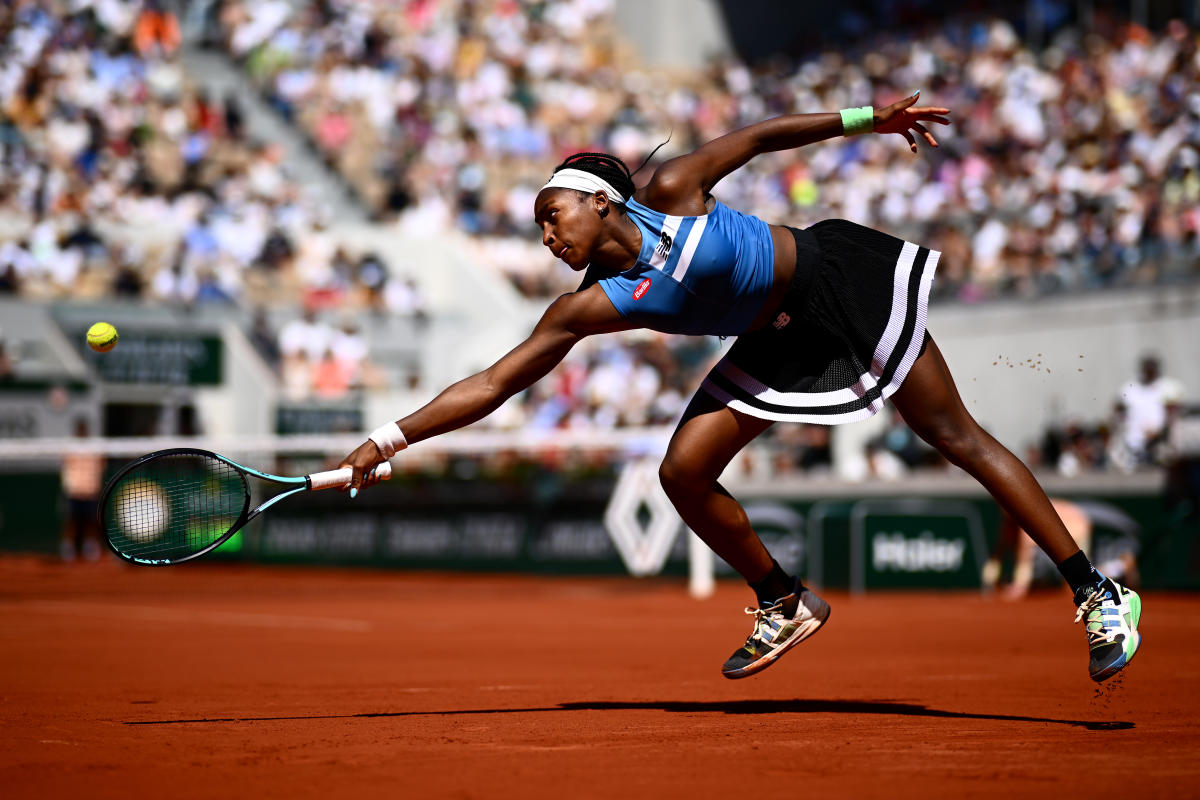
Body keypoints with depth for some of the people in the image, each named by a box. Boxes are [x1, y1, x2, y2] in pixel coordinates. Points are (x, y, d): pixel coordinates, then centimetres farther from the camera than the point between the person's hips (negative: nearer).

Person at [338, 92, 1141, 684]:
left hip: (839, 276, -4)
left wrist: (863, 118, -1)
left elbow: (750, 138, -3)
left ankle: (1096, 593, -3)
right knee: (685, 473, -8)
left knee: (955, 434, -5)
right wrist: (393, 437, -16)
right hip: (777, 345, 5)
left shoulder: (670, 191, -18)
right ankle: (786, 604, 14)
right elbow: (493, 383, -10)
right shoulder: (592, 306, -10)